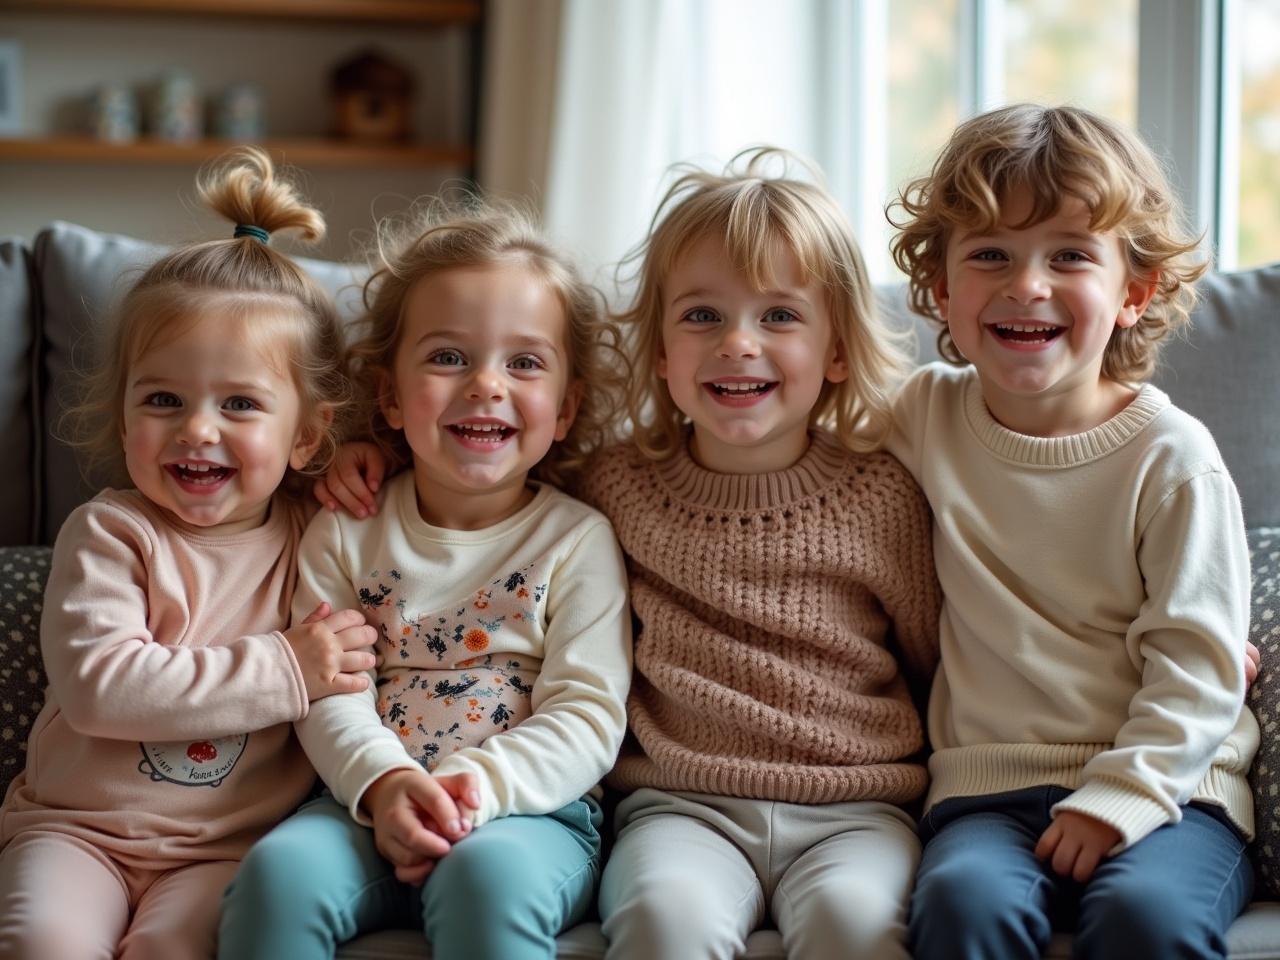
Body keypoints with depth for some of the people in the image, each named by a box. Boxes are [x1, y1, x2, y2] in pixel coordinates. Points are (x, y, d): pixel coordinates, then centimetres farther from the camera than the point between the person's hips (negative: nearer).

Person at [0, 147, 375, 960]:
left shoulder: (317, 530, 6)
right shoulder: (108, 535, -4)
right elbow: (98, 686, -17)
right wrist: (283, 673, -19)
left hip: (230, 844, 1)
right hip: (78, 822, -1)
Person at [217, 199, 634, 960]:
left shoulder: (578, 540, 5)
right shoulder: (346, 534, 12)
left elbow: (587, 714, -3)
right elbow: (329, 692, 3)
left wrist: (478, 785, -20)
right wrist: (385, 782, -19)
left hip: (530, 810, -2)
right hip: (369, 806, 3)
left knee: (487, 875, -36)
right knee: (281, 868, -28)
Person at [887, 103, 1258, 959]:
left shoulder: (1171, 458, -4)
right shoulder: (925, 416, 7)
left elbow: (1195, 670, -6)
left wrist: (1120, 797, -15)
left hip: (1164, 785, -2)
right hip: (988, 788, 2)